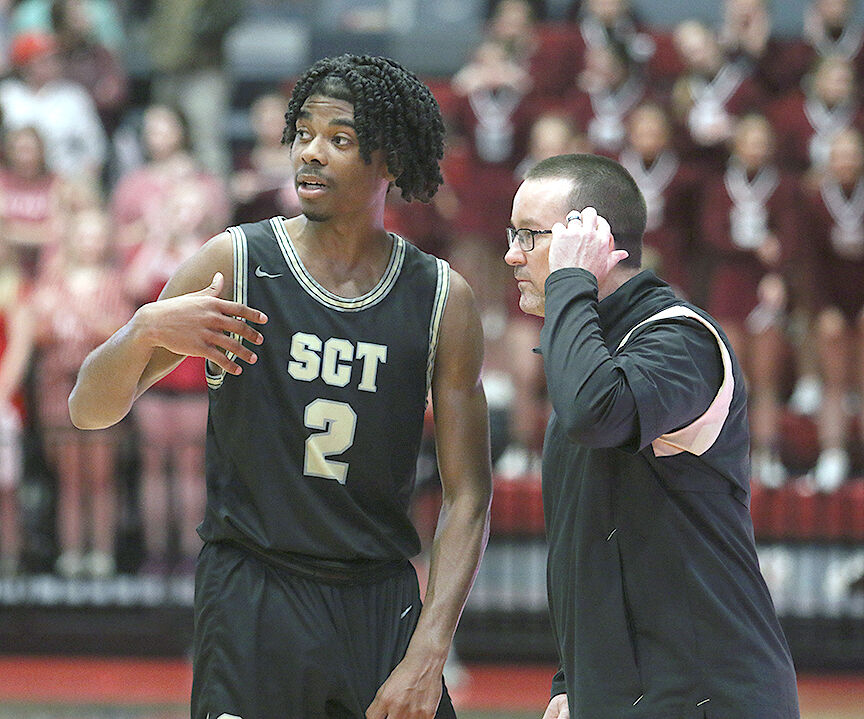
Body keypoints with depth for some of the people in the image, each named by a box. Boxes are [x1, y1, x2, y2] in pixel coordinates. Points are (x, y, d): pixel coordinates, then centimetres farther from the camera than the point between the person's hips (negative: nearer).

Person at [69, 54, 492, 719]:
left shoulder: (443, 300, 1)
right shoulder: (236, 263, -3)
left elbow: (467, 496, 1)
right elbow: (91, 410, 1)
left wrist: (427, 654, -9)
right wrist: (145, 329, -20)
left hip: (383, 604, 2)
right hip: (251, 596, -2)